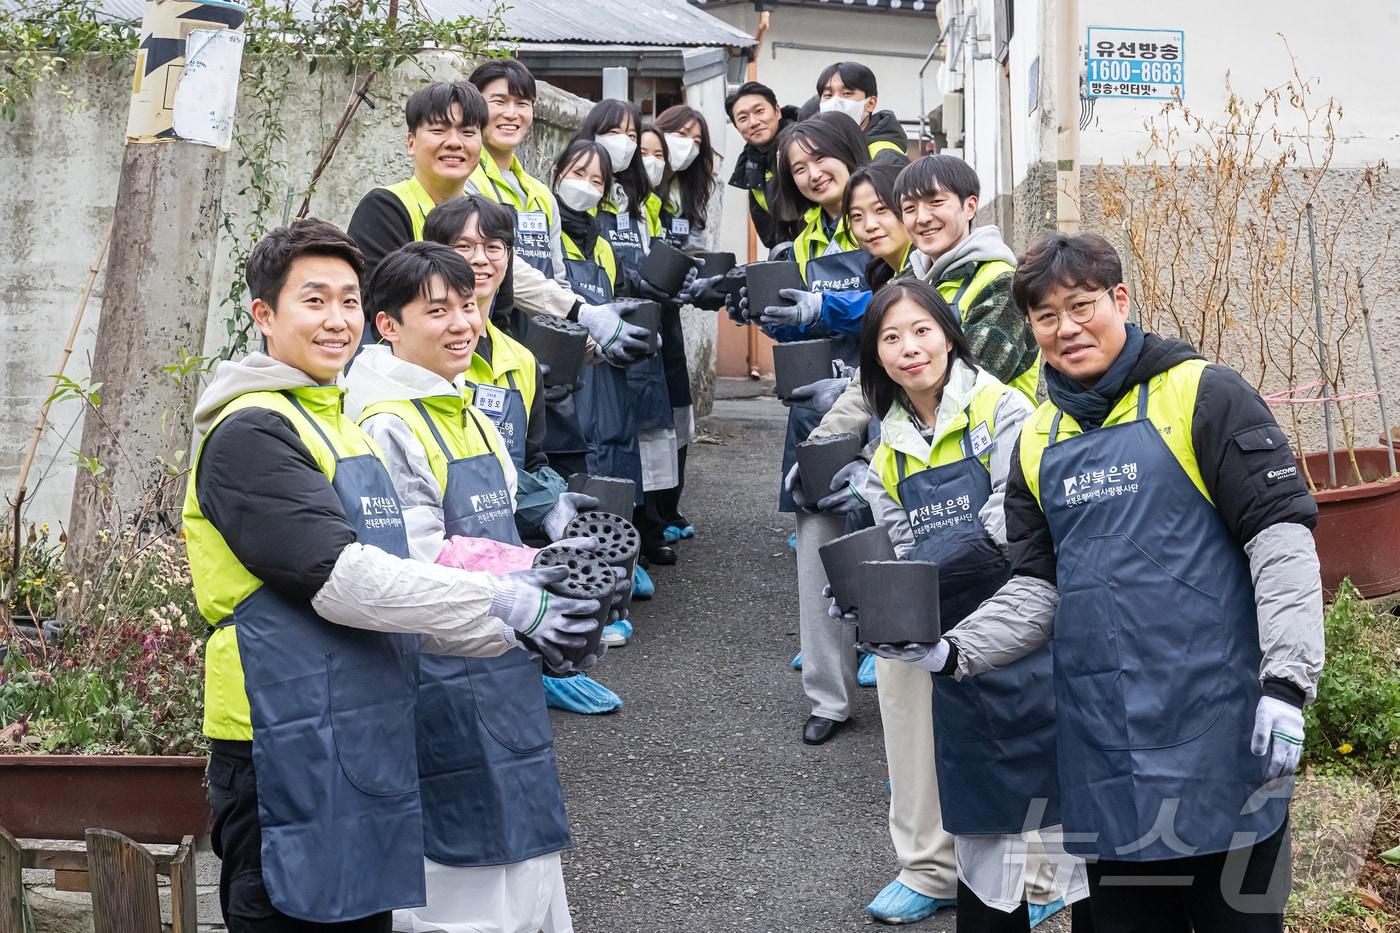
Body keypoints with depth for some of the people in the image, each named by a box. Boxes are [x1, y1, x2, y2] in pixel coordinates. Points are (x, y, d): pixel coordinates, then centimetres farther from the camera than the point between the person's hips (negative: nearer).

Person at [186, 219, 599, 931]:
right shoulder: (250, 433, -12)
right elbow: (337, 578, -21)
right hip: (287, 756, -9)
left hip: (363, 747, 9)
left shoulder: (342, 425, 17)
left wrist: (516, 631, 5)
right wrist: (501, 603, -19)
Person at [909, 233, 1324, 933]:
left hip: (1217, 732, -5)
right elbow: (1037, 589, 12)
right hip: (1102, 741, 5)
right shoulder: (1038, 441, 13)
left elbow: (1282, 534, -9)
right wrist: (953, 652, -5)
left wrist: (1287, 683, -16)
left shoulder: (1201, 395, -3)